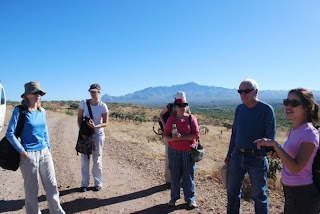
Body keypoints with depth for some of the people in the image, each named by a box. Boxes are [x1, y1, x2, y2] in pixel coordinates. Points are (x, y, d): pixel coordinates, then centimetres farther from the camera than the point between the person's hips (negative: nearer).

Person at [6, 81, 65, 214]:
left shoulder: (42, 111, 7)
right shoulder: (19, 111, -8)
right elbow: (9, 133, -9)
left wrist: (48, 148, 12)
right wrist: (22, 151, -12)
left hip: (45, 153, 5)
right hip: (29, 155, -5)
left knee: (52, 185, 8)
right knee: (31, 189, 9)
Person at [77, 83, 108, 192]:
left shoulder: (103, 106, -10)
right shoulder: (84, 103, -4)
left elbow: (105, 123, -7)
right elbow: (79, 118, 3)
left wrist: (95, 126, -25)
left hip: (98, 134, -2)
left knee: (97, 159, 7)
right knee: (84, 159, 8)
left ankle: (98, 183, 22)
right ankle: (84, 183, 23)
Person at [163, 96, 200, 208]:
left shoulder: (191, 118, -4)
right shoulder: (171, 119, 0)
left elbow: (196, 134, -10)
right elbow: (165, 136, 0)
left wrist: (181, 137, -18)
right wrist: (173, 138, -22)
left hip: (188, 151, -1)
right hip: (174, 151, 1)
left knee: (189, 175, 6)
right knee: (175, 174, 8)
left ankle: (190, 199, 23)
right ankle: (174, 197, 27)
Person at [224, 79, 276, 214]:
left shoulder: (266, 110, -11)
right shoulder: (239, 108, 6)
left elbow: (270, 137, -11)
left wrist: (261, 154, -23)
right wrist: (229, 155, 14)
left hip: (257, 158, -5)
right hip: (237, 156, 5)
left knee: (259, 195, 10)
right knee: (232, 191, 16)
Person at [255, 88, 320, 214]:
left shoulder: (309, 134, -20)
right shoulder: (295, 130, 4)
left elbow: (296, 168, -27)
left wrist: (275, 145, -32)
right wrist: (277, 153, 1)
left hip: (303, 195, -8)